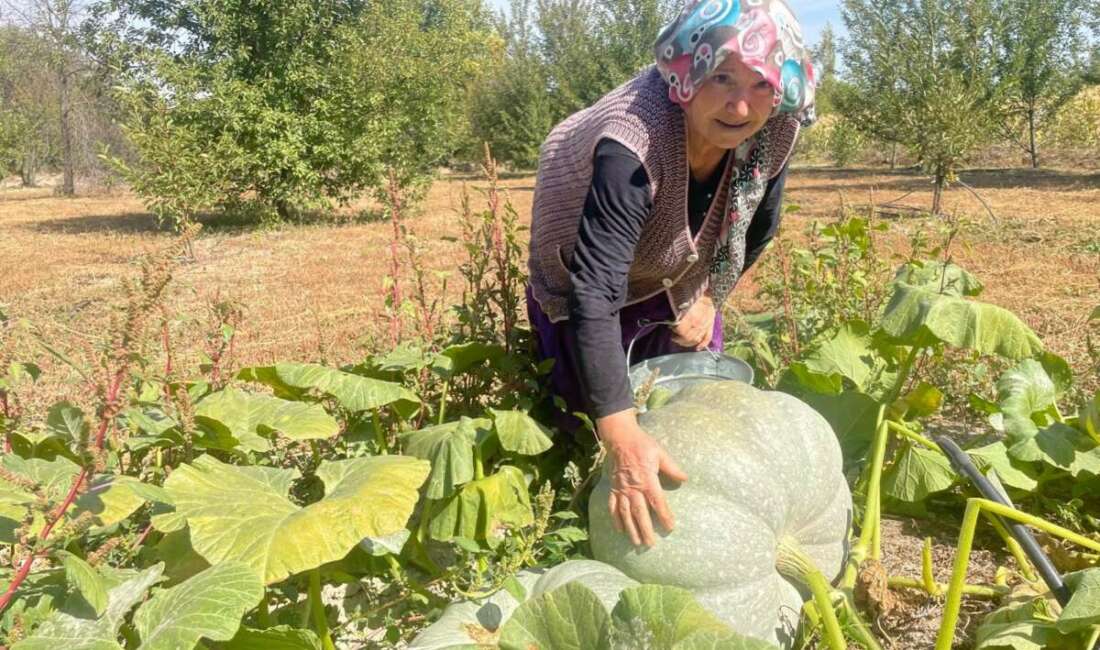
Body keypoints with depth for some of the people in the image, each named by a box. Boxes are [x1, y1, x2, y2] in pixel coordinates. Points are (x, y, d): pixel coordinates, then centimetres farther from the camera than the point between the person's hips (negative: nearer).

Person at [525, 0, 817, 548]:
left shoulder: (774, 131, -24)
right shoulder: (632, 147, -43)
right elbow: (594, 294, -48)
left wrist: (709, 294, -4)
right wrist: (622, 438, -55)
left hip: (683, 284, 5)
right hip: (583, 290, -5)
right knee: (589, 434, 6)